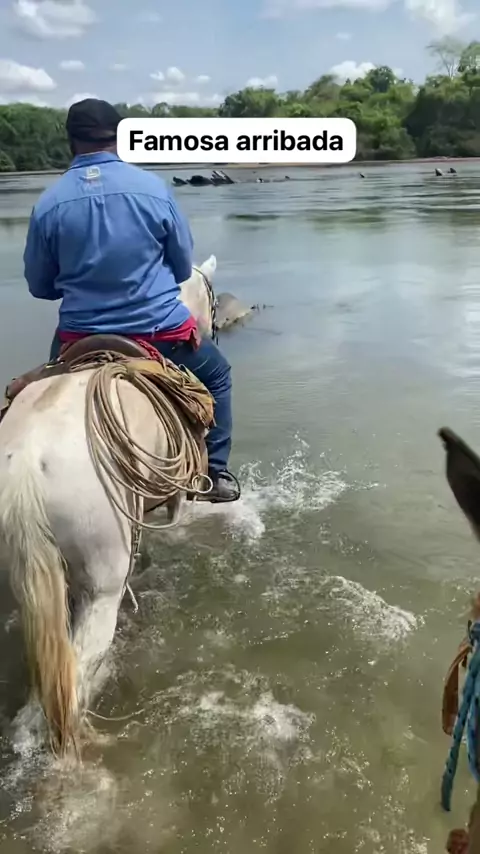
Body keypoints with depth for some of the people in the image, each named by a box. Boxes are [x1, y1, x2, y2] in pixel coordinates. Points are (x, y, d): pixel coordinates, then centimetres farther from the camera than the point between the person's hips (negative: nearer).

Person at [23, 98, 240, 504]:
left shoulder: (48, 204, -7)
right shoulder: (154, 188, -9)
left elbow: (39, 285, 5)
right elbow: (184, 265, 2)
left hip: (82, 339, 1)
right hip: (162, 330, -1)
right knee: (216, 375, 27)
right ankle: (216, 473, 26)